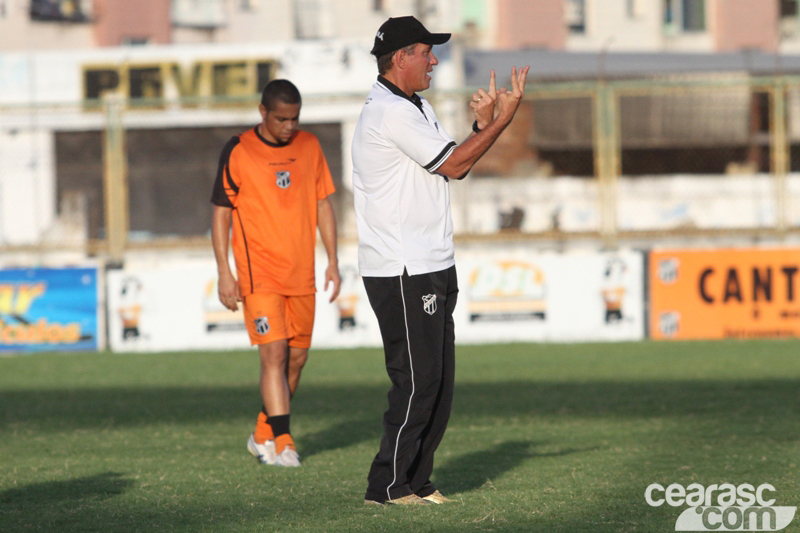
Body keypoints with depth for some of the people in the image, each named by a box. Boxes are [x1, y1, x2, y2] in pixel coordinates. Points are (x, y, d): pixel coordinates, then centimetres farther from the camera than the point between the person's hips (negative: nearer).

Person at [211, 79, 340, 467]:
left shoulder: (309, 147, 7)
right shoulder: (238, 152, -5)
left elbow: (323, 204, 15)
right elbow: (221, 213, -2)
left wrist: (332, 261, 9)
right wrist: (224, 271, -8)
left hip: (302, 275, 5)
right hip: (258, 273, -5)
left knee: (297, 357, 8)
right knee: (274, 352, -13)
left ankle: (263, 434, 23)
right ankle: (281, 441, -13)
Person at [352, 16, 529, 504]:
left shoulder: (418, 108, 18)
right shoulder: (390, 112, -15)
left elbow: (455, 166, 15)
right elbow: (452, 165, -14)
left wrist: (483, 124, 1)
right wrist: (502, 119, -11)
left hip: (432, 269, 10)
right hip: (401, 274, -10)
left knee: (439, 381, 10)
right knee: (417, 380, -9)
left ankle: (416, 482, 15)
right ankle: (388, 487, -4)